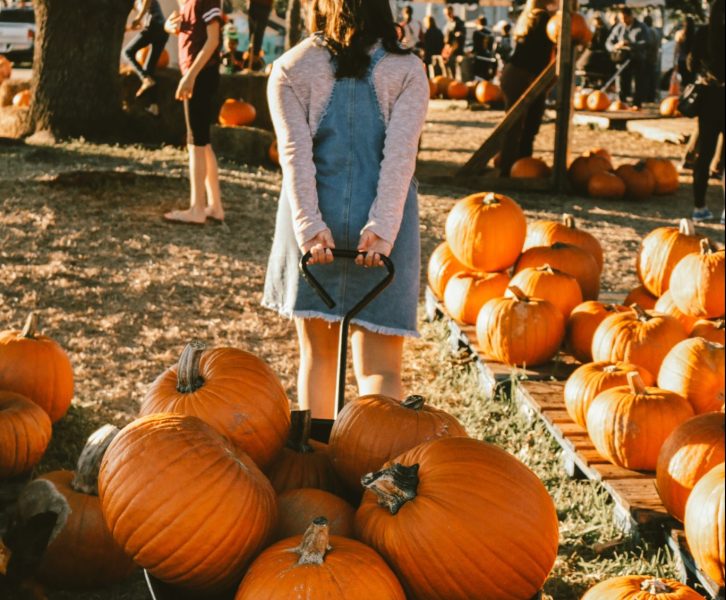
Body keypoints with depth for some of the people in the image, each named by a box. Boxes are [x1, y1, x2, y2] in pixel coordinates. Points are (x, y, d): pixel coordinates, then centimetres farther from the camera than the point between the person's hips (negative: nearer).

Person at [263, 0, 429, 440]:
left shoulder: (290, 69, 3)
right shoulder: (408, 70, 2)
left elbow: (295, 153, -8)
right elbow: (401, 154, -10)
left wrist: (310, 225, -14)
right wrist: (382, 228, -16)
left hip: (312, 224, 1)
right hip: (381, 227, -1)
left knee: (317, 354, 16)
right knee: (381, 366, -2)